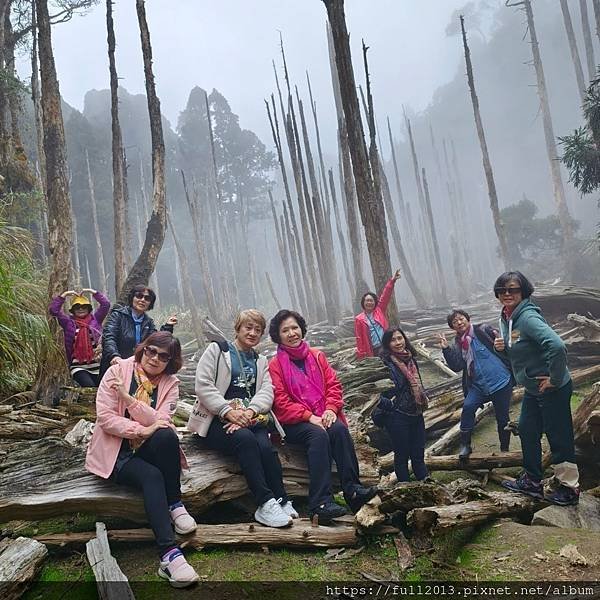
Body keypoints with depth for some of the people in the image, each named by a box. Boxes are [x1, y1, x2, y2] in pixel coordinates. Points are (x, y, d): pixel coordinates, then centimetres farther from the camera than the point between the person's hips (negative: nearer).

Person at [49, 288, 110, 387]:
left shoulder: (95, 319, 8)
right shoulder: (69, 322, 6)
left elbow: (106, 304, 0)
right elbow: (53, 310, -1)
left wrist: (92, 291, 1)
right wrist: (64, 295, -1)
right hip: (78, 367, -2)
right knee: (90, 387, -23)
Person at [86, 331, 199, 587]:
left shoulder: (170, 383, 0)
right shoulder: (117, 371, -6)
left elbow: (161, 420, -15)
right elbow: (104, 416, -12)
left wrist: (128, 398, -27)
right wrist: (142, 430, -22)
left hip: (147, 449, 2)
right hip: (115, 450, -2)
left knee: (167, 436, -33)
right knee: (151, 476, -32)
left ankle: (175, 505, -15)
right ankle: (169, 553, -35)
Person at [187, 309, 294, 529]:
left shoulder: (260, 361, 23)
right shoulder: (217, 350, 9)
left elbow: (267, 391, 5)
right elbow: (203, 385, -5)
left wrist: (250, 411, -17)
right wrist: (228, 411, -18)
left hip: (252, 418, 4)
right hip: (218, 419, -3)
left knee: (265, 445, -28)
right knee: (245, 439, -33)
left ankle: (281, 502, -23)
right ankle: (265, 503, -32)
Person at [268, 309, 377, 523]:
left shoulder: (316, 356, 13)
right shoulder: (275, 365, 0)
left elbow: (333, 384, 8)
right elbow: (281, 402, -7)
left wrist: (331, 408, -11)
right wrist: (309, 417, -18)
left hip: (323, 416, 4)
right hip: (293, 423, -3)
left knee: (339, 429, -28)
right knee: (318, 435, -33)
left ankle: (352, 489, -26)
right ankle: (320, 503, -35)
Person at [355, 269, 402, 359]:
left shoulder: (379, 310, 7)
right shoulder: (359, 319, 0)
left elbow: (385, 296, -1)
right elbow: (359, 338, 0)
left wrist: (392, 281, -9)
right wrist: (362, 355, -4)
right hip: (372, 351, -3)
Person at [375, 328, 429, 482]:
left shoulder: (411, 358, 8)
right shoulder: (384, 363, -15)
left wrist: (423, 396, 9)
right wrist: (388, 404, -18)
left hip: (416, 414, 6)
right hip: (397, 416, -6)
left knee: (419, 452, 15)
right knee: (402, 454, 8)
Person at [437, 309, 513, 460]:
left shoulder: (483, 330, -5)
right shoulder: (458, 344, 7)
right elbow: (456, 367, -4)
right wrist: (446, 349, -12)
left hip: (501, 381, -3)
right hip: (479, 385, 3)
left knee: (502, 418, 6)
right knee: (468, 407, -21)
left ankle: (504, 450, 27)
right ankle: (465, 445, -8)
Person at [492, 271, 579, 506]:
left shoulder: (528, 317, -25)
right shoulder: (506, 318, 4)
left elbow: (557, 346, -37)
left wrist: (555, 378, -25)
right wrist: (501, 347, -5)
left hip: (553, 389, -10)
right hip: (533, 388, 10)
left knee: (559, 436, 4)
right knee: (526, 430, 17)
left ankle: (568, 487, 22)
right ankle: (532, 481, 33)